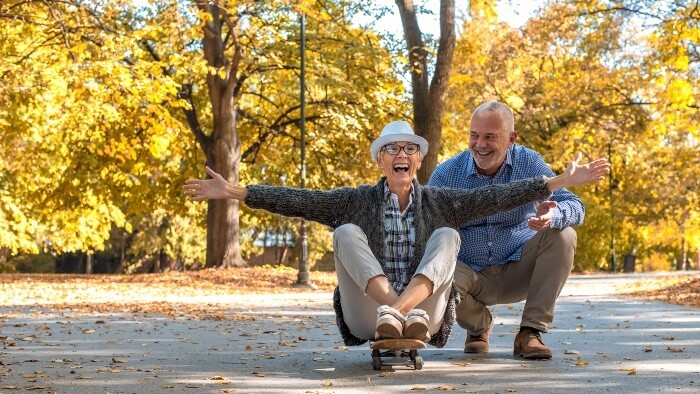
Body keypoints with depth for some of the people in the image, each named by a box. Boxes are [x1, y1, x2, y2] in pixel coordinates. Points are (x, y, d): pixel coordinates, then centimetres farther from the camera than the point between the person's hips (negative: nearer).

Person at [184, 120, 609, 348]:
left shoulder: (439, 203, 8)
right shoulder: (358, 201, 6)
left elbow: (498, 196, -1)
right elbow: (298, 201, -2)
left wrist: (563, 181, -9)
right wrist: (233, 192, -11)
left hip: (425, 318, 1)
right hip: (366, 319, 0)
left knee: (447, 235, -16)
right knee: (347, 233, -16)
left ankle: (404, 311, -42)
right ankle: (391, 310, -40)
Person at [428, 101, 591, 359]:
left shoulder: (529, 163, -6)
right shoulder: (447, 174, -7)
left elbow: (574, 207, -15)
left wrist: (553, 216, -40)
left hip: (518, 270, 1)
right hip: (472, 276, -1)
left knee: (563, 236, -24)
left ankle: (530, 332, -17)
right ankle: (479, 325, 2)